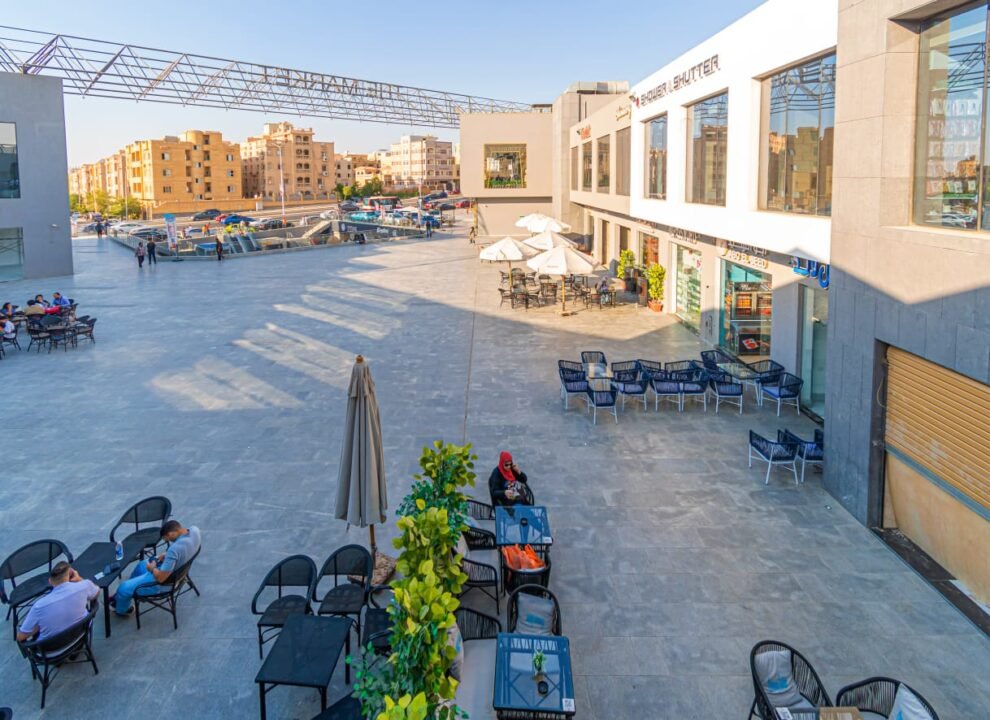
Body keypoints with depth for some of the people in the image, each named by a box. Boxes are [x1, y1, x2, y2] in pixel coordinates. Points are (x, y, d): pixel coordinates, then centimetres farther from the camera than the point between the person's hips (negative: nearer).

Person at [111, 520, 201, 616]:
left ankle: (121, 610, 39)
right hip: (178, 571, 9)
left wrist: (152, 568, -11)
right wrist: (167, 555, -1)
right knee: (141, 566, 32)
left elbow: (160, 578, -31)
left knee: (123, 588, 5)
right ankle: (119, 598, 51)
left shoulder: (175, 549, -41)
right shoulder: (194, 529, -17)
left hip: (164, 582, -9)